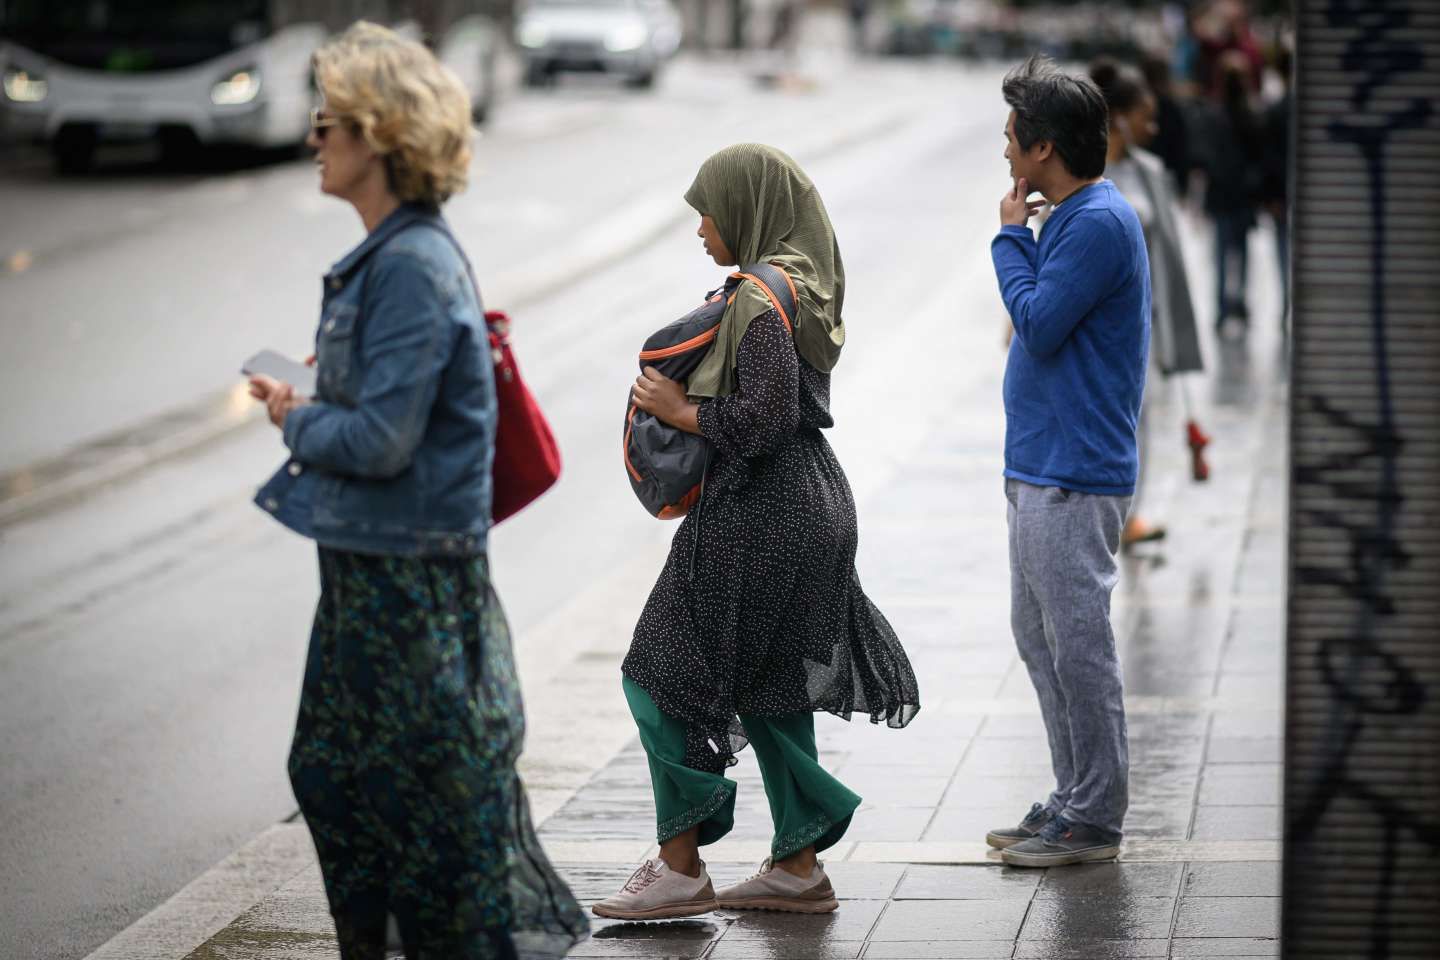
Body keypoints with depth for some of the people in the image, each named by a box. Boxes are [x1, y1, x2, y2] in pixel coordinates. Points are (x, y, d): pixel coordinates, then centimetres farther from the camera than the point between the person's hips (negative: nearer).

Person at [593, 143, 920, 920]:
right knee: (770, 688, 15)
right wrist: (690, 399, 12)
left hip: (760, 519, -10)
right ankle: (797, 867, 20)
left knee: (663, 679, -1)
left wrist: (682, 411, -11)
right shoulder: (799, 287, 12)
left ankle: (680, 867, 3)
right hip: (809, 506, 10)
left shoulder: (761, 300, -18)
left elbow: (762, 419, -24)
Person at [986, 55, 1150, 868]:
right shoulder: (1073, 217, 14)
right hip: (1041, 469, 11)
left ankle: (1096, 817, 3)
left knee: (1079, 643, -4)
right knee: (1041, 635, 15)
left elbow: (1038, 324, -19)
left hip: (1074, 479, -11)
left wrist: (1011, 237, -9)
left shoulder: (1100, 223, -16)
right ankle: (1077, 799, 23)